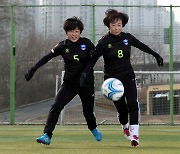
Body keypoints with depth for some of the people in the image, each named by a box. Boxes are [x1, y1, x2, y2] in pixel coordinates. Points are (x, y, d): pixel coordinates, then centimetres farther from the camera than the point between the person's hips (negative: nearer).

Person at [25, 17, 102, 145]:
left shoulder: (86, 43, -5)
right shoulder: (63, 46, -3)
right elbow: (47, 58, 1)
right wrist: (32, 70, -1)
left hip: (86, 83, -1)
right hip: (69, 83, 1)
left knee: (88, 111, 10)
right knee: (56, 107, -16)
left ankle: (93, 129, 43)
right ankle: (47, 135, -17)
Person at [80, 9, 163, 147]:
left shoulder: (127, 37, 0)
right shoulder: (104, 42, -10)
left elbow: (142, 46, 16)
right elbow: (93, 59, -11)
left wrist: (156, 55, 24)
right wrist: (85, 73, -23)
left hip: (128, 77, 2)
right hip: (112, 79, -2)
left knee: (133, 104, -16)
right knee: (121, 108, 4)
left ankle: (134, 134, -21)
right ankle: (125, 127, 36)